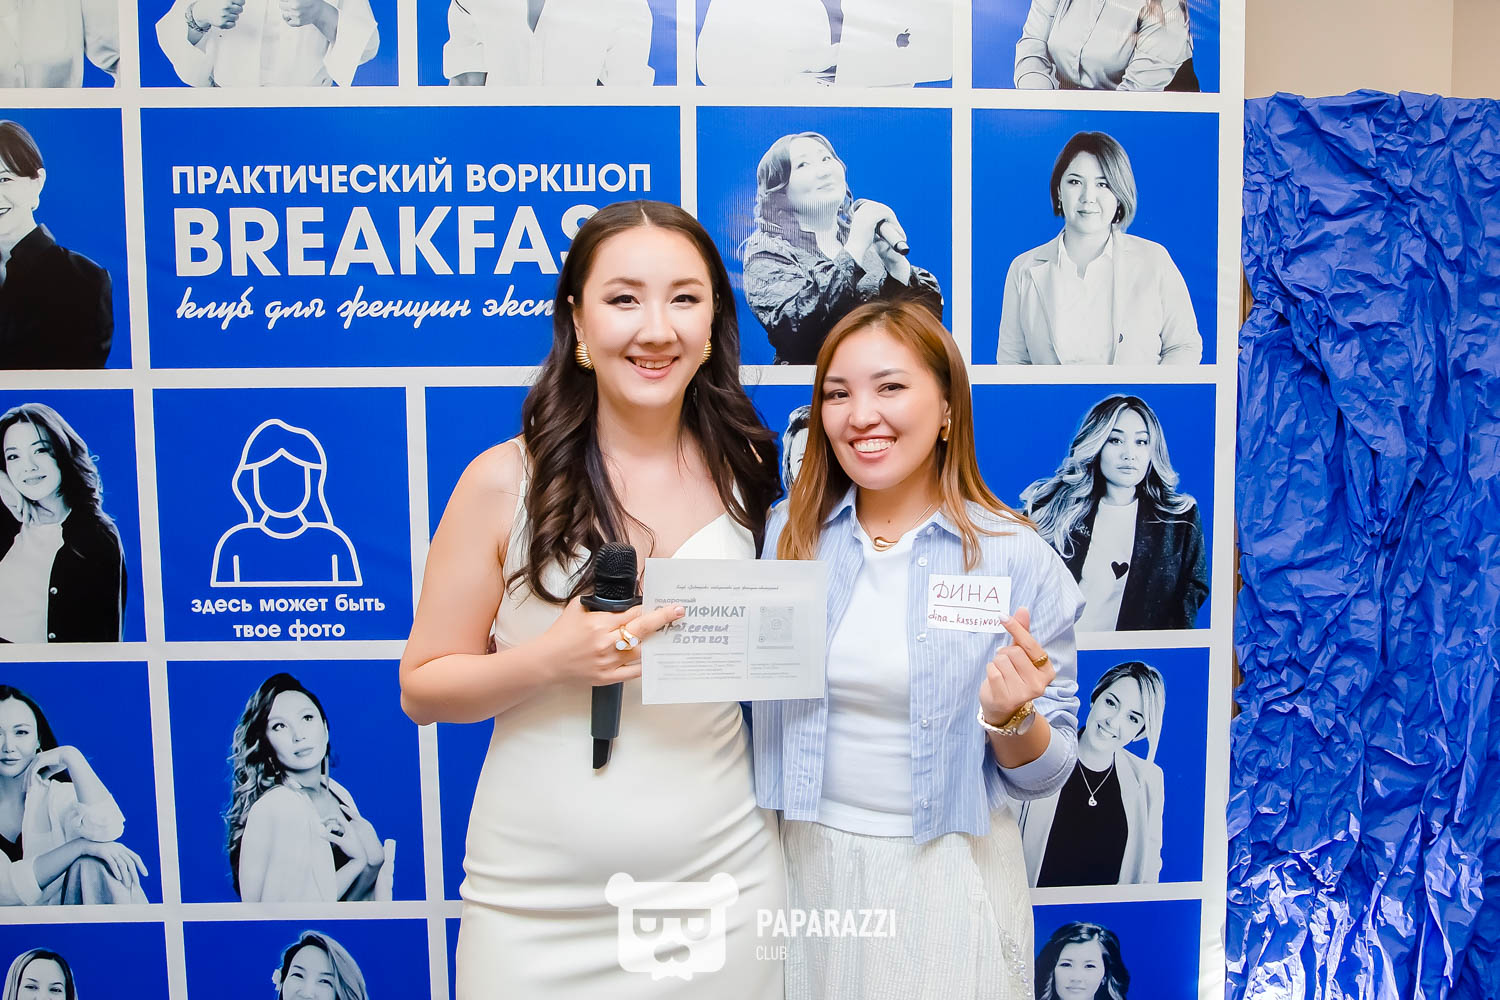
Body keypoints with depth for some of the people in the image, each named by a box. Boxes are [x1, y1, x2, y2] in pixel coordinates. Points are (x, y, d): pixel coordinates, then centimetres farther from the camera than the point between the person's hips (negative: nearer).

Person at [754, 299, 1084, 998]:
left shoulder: (1019, 560, -11)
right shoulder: (786, 536, -4)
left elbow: (1043, 775, -4)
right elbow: (748, 700, 8)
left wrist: (1011, 717, -24)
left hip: (948, 873, -2)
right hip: (805, 861, 2)